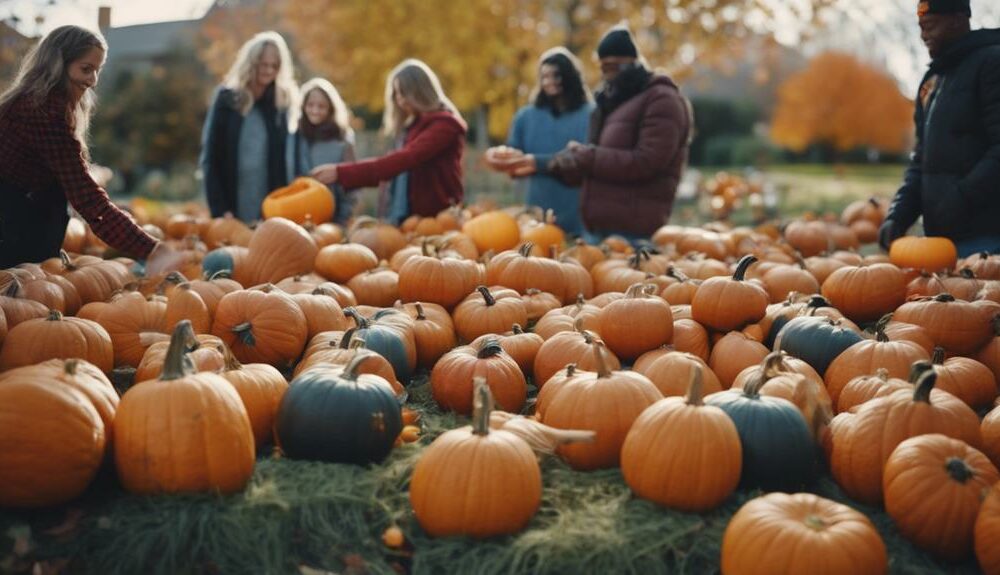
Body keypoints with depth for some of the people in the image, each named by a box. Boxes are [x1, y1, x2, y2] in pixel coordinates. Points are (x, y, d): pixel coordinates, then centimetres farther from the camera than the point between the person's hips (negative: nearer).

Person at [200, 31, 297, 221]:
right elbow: (210, 158, 0)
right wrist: (219, 209, -9)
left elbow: (286, 161, 6)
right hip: (233, 208, -1)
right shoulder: (227, 99, 1)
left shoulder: (282, 101, 7)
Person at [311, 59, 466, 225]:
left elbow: (404, 160, -21)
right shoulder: (410, 126, 19)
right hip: (405, 217, 7)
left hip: (435, 218, -7)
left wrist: (342, 172, -25)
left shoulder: (444, 124, -8)